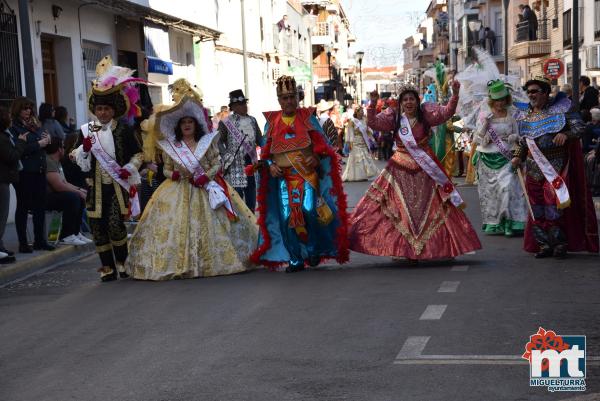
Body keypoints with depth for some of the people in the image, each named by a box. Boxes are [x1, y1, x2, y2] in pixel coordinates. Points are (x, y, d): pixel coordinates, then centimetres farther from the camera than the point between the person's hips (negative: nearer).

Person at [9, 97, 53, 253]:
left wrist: (47, 139, -1)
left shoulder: (35, 124, 14)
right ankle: (23, 243, 6)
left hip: (39, 170, 7)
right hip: (24, 173, -7)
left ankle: (39, 240, 19)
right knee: (23, 207, 1)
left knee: (40, 206, 10)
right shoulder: (13, 127, -8)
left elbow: (44, 139, 22)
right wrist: (39, 144, -14)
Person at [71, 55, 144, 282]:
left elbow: (138, 154, 5)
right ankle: (107, 267, 15)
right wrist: (84, 149, -11)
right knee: (98, 225, 3)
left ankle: (121, 261, 12)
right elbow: (80, 161, 9)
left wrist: (129, 169, -11)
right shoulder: (88, 130, 4)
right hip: (97, 186, 3)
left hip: (118, 185, -3)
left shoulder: (123, 130, -2)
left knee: (115, 224, -11)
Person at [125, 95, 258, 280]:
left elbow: (217, 164, 2)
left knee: (209, 225, -4)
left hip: (206, 188, 0)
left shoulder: (207, 142, 4)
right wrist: (172, 174, -11)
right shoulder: (170, 146, 6)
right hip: (179, 192, 1)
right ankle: (179, 264, -2)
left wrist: (206, 176, -13)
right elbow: (167, 169, 11)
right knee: (177, 227, -7)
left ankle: (212, 261, 5)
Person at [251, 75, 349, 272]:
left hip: (307, 173, -2)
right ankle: (295, 260, 8)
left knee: (309, 210, -20)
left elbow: (323, 143, 8)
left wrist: (317, 158, -11)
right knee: (286, 217, -6)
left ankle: (315, 249, 5)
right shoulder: (272, 121, 12)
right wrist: (270, 165, -3)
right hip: (283, 177, 2)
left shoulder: (307, 117, 7)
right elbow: (265, 149, 16)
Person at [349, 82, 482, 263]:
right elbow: (373, 122, -8)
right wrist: (373, 103, -21)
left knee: (427, 208, 4)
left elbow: (447, 112, -13)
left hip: (425, 170, 0)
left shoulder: (425, 116, -3)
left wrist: (455, 94, -26)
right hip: (400, 169, 0)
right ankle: (405, 248, 11)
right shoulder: (394, 119, 0)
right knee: (402, 209, 2)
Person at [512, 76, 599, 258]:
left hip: (555, 167, -5)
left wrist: (565, 135, -26)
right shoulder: (526, 115, 10)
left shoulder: (559, 109, -4)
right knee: (537, 209, 6)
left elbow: (579, 126, -9)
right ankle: (544, 244, 15)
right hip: (534, 169, 5)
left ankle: (560, 243, 5)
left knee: (553, 206, -8)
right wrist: (518, 156, 3)